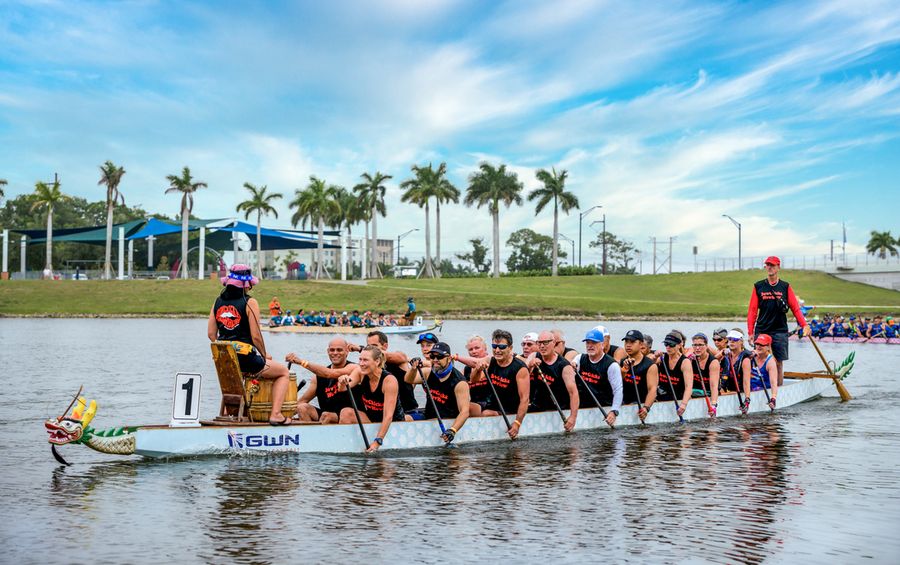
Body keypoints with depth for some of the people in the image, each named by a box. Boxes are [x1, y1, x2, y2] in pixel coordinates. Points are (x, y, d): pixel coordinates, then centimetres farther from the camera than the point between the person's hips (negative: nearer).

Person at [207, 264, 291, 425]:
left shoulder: (218, 302, 7)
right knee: (283, 372, 15)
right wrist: (265, 356, 4)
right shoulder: (249, 302, -10)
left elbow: (211, 334, 9)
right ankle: (275, 414, 1)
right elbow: (255, 336, -12)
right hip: (245, 359, -6)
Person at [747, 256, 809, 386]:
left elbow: (795, 308, 3)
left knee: (779, 362, 1)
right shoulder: (758, 286, 6)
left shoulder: (785, 287, 6)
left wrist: (804, 325, -10)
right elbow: (752, 310, 4)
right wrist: (750, 332, -2)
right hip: (762, 330, 0)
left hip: (780, 330, 0)